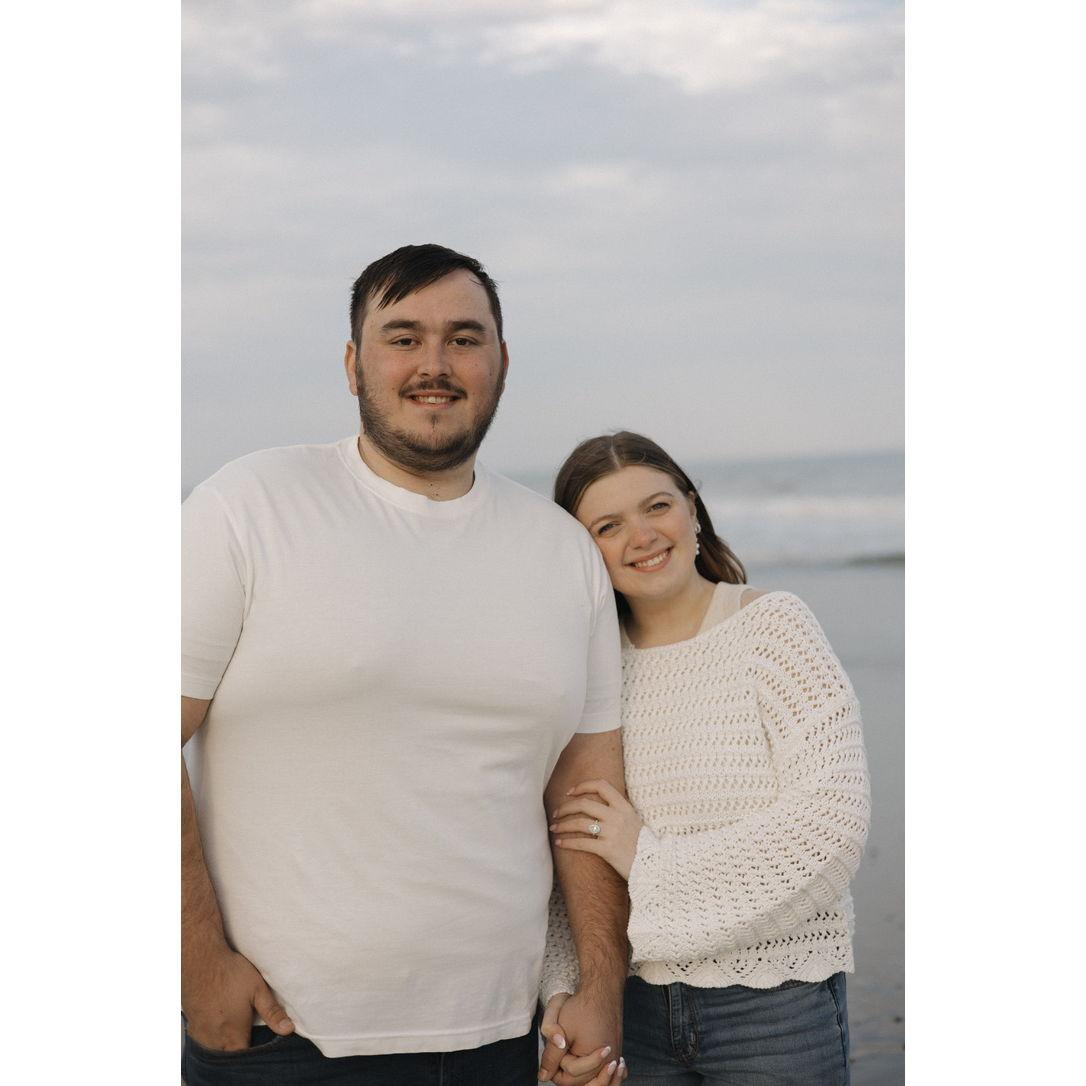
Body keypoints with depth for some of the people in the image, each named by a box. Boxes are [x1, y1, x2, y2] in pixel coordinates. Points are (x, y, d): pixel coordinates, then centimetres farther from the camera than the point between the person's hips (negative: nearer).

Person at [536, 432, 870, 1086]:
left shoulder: (773, 628, -8)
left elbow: (833, 821, -18)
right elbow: (567, 854, 5)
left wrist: (651, 859, -14)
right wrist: (564, 989, -10)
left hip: (775, 1007, -3)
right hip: (636, 1002, 4)